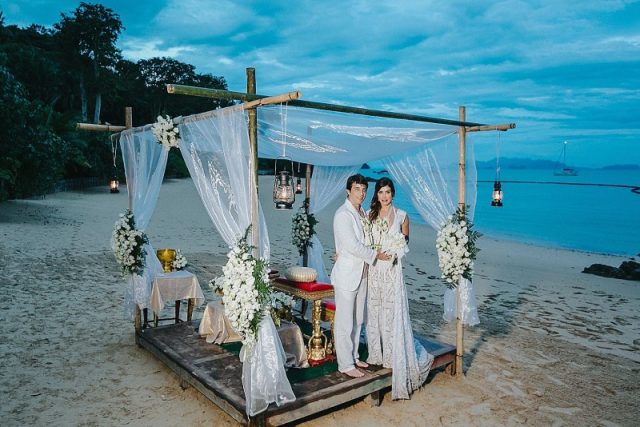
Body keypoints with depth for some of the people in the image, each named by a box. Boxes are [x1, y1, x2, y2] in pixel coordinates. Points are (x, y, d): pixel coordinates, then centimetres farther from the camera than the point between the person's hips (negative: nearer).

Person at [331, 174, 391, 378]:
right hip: (346, 275, -8)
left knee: (357, 320, 17)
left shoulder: (362, 213, 11)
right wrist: (376, 255, -11)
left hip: (361, 274, 8)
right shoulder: (343, 214, -16)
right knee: (344, 323, 2)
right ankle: (345, 364, 13)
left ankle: (353, 356, 31)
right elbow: (353, 245, -21)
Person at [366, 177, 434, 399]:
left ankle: (395, 355, 11)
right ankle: (377, 353, 21)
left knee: (393, 312, -2)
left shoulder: (401, 215, 1)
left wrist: (397, 251, -6)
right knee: (374, 310, 8)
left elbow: (405, 242, 11)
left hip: (392, 269, -2)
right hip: (374, 268, 3)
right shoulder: (370, 214, 7)